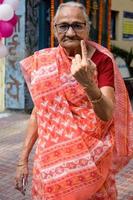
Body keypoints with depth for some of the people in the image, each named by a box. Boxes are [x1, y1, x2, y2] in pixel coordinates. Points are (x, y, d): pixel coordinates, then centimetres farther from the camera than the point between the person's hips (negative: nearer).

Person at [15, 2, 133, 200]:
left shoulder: (102, 60, -10)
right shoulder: (43, 62, -1)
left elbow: (107, 115, -18)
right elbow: (39, 111, 5)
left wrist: (88, 83, -36)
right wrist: (23, 159, 4)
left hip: (90, 156, -2)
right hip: (51, 155, 3)